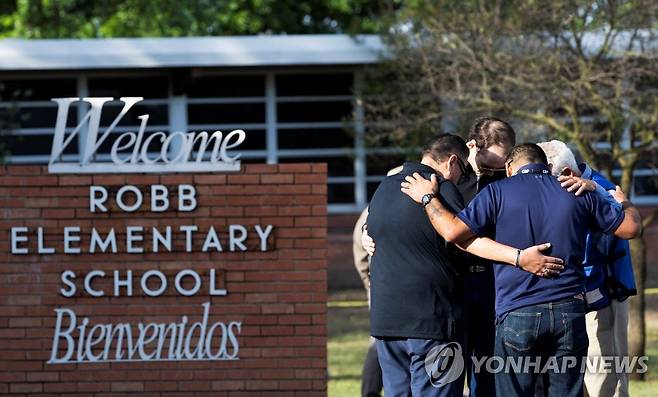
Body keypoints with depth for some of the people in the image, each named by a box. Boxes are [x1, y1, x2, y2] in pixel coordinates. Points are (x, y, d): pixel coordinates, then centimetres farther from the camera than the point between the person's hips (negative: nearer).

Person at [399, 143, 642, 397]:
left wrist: (427, 198, 7)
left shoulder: (498, 192, 0)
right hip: (569, 313, 3)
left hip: (517, 313, -3)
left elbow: (453, 231, -9)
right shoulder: (578, 193, 9)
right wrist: (624, 204, 38)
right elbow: (631, 228, 15)